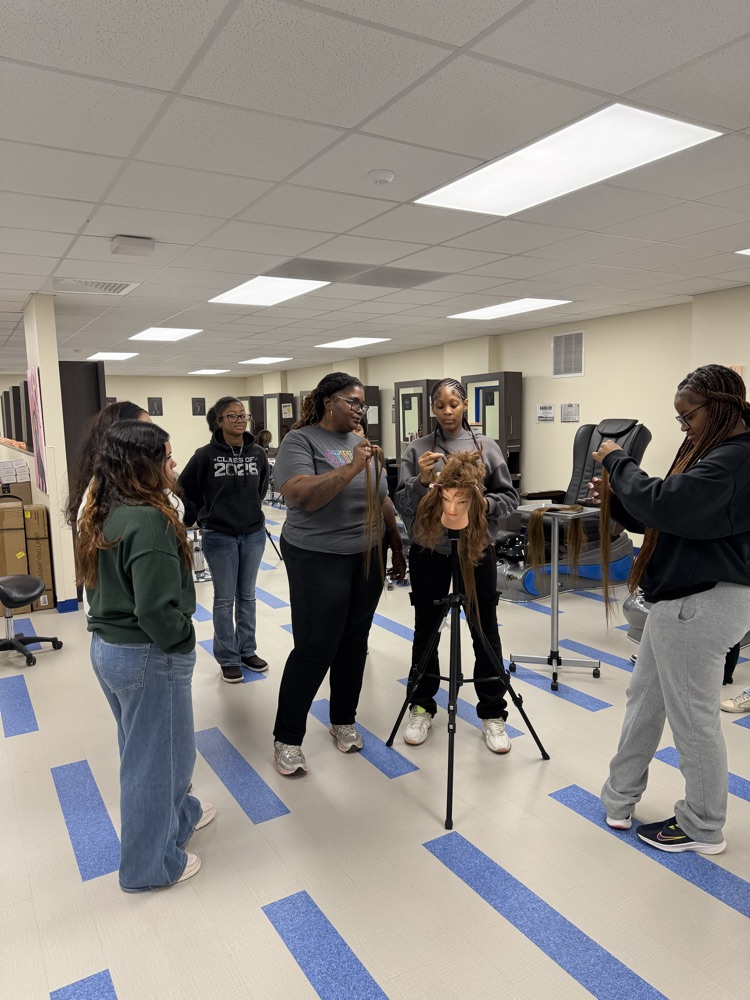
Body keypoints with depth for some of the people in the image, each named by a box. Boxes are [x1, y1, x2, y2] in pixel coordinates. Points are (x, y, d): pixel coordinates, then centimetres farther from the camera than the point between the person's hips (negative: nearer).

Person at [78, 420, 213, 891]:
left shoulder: (104, 514, 3)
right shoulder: (148, 522, -26)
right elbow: (156, 609, -29)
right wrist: (185, 636, -10)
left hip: (108, 645, 9)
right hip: (148, 656, -9)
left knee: (144, 747, 25)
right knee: (155, 755, 9)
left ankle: (178, 815, 47)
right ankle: (151, 865, 28)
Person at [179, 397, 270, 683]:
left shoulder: (257, 453, -2)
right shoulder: (206, 455, -12)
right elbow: (184, 490, -1)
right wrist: (201, 518, 2)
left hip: (253, 534, 4)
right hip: (219, 537, -3)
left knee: (247, 596, 15)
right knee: (224, 599, 7)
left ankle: (247, 651, 29)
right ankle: (227, 658, 21)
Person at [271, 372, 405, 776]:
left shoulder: (362, 443, 11)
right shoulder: (300, 441, -9)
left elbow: (381, 501, 16)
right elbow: (300, 496, -24)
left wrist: (397, 549, 15)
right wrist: (351, 468, -29)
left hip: (367, 558, 6)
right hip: (318, 560, -6)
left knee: (354, 643, 13)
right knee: (314, 649, -2)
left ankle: (343, 721, 31)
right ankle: (287, 738, 14)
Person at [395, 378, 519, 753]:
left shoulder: (487, 446, 1)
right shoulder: (417, 449, 1)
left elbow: (510, 497, 2)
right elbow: (402, 504, -3)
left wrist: (486, 503, -17)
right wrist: (420, 481, -20)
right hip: (429, 550, 0)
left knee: (486, 631, 7)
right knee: (426, 628, 11)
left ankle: (493, 714, 22)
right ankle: (422, 708, 28)